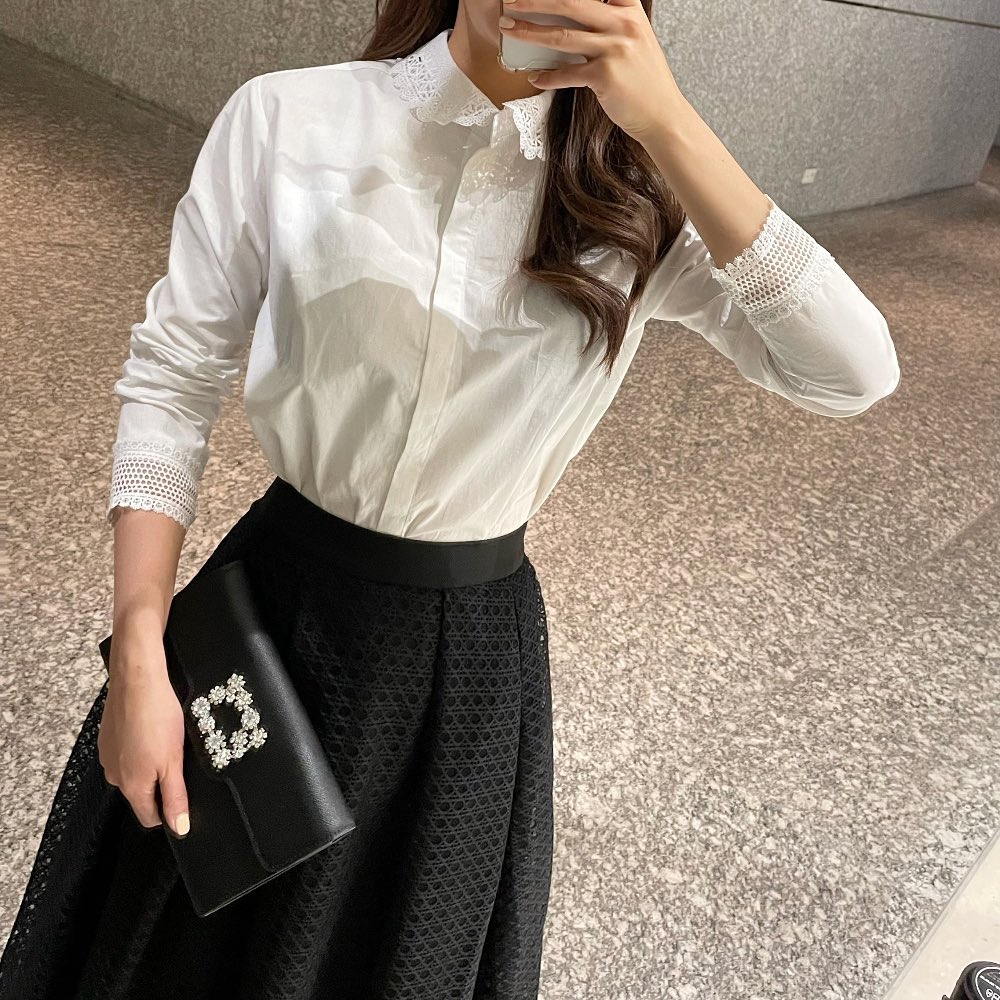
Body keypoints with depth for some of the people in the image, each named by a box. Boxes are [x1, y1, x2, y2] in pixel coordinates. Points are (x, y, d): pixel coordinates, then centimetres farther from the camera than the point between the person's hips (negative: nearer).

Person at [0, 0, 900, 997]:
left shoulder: (639, 196, -6)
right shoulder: (288, 118, -10)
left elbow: (856, 374, -17)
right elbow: (171, 380, -7)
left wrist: (669, 124, -24)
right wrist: (137, 661, -11)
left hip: (474, 647, 1)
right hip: (277, 605, 0)